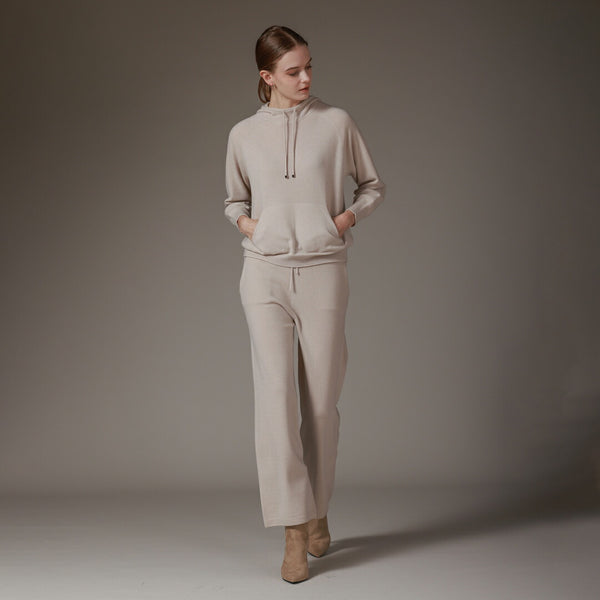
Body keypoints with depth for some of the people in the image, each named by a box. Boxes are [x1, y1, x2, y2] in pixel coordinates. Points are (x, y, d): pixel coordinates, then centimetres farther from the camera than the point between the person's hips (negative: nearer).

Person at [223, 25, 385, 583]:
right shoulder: (244, 134, 8)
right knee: (275, 396, -8)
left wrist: (345, 218, -3)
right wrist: (248, 225, 1)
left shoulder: (336, 122, 5)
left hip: (323, 271, 0)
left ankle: (318, 511, 26)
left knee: (321, 401, 5)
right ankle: (294, 534, -5)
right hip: (265, 272, 0)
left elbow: (372, 186, 14)